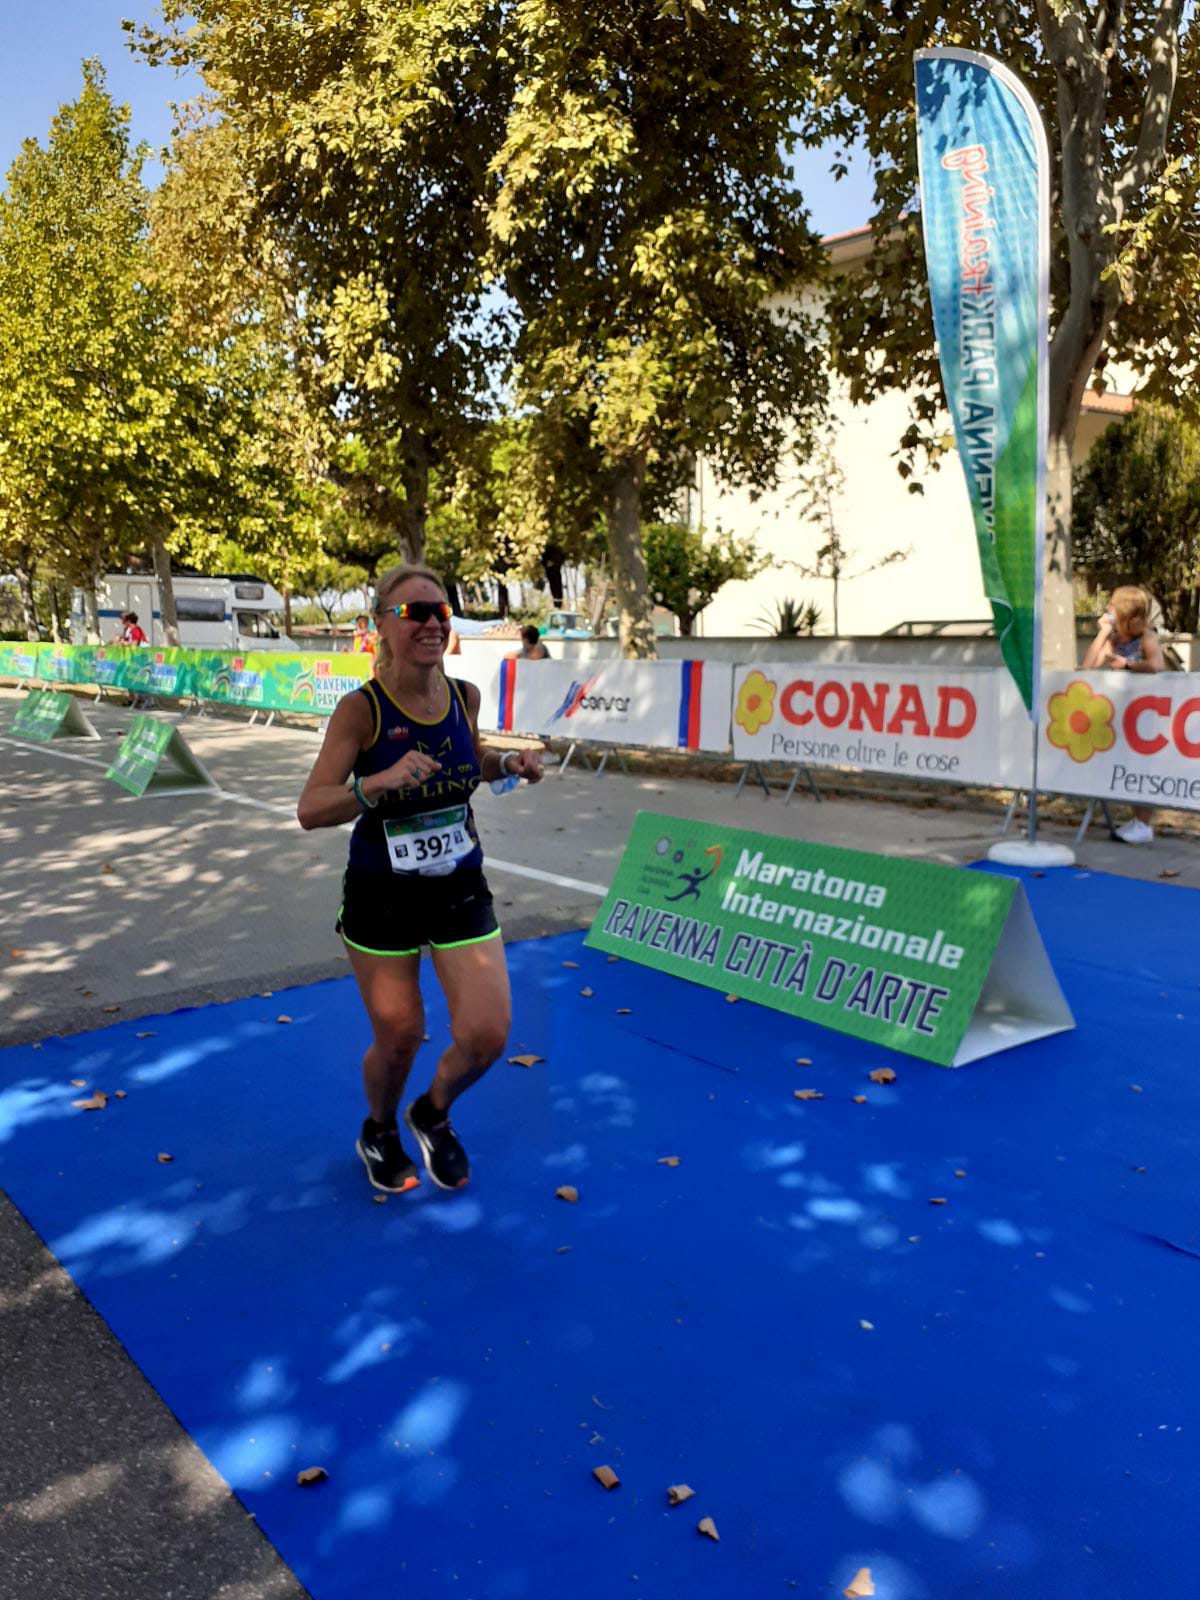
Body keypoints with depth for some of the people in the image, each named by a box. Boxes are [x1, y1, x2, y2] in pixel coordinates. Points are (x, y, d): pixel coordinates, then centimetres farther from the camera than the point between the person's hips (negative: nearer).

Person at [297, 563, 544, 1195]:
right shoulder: (361, 709, -17)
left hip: (460, 889, 4)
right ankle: (380, 1131, 44)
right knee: (399, 1038, 9)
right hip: (382, 897, -3)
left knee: (487, 1034, -2)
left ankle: (432, 1115, 33)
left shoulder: (464, 695, -5)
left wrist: (510, 763, -4)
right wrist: (381, 782, -38)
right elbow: (310, 810, -21)